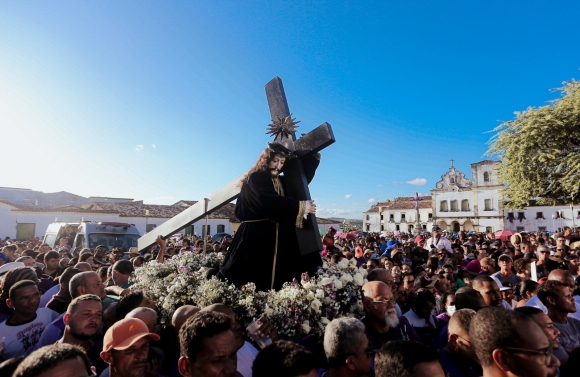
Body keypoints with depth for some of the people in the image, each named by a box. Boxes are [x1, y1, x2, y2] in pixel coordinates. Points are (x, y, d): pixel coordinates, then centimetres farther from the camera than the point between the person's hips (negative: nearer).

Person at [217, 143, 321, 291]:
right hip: (256, 237, -7)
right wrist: (301, 206, -20)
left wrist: (312, 156, 19)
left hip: (279, 238, 8)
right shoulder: (254, 179, -8)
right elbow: (269, 202, -23)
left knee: (277, 282, 8)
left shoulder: (281, 181, 15)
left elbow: (302, 178, 28)